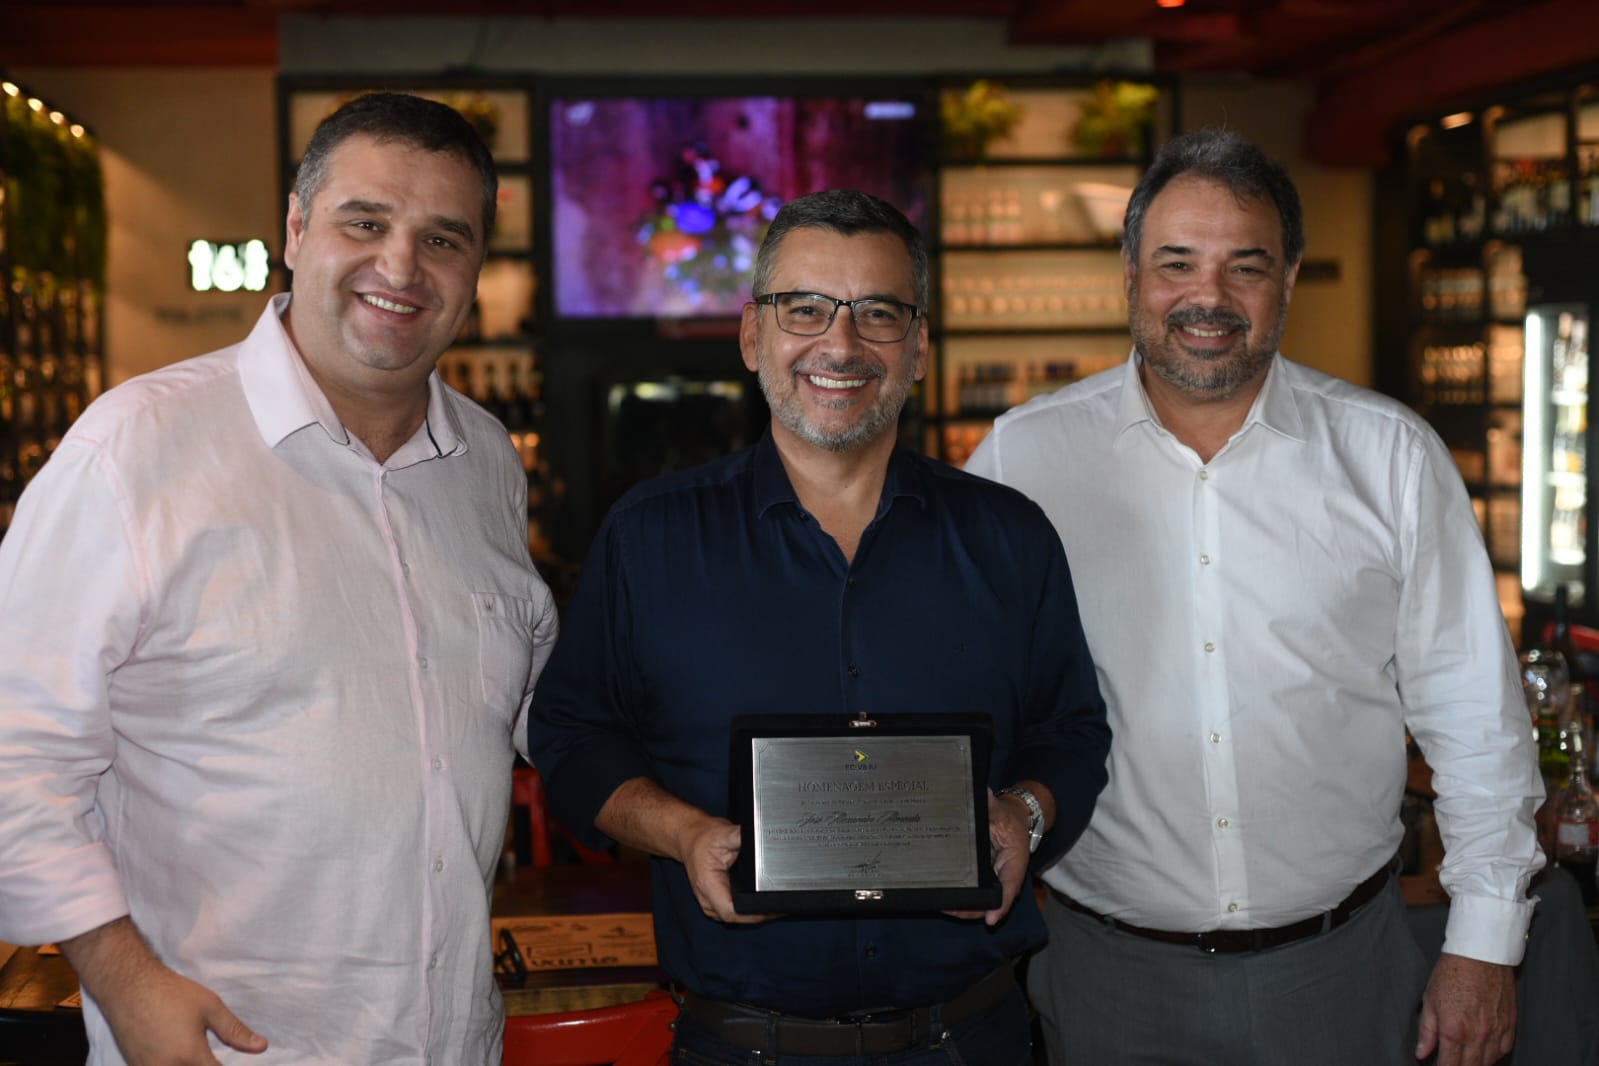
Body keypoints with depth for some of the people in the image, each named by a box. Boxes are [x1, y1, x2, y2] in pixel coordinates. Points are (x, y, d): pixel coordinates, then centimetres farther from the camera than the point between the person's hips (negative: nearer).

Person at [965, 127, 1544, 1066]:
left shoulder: (1391, 457, -2)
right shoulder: (1023, 457, -4)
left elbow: (1474, 716, 1)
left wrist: (1486, 948, 1)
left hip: (1340, 967, 1)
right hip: (1112, 976, 0)